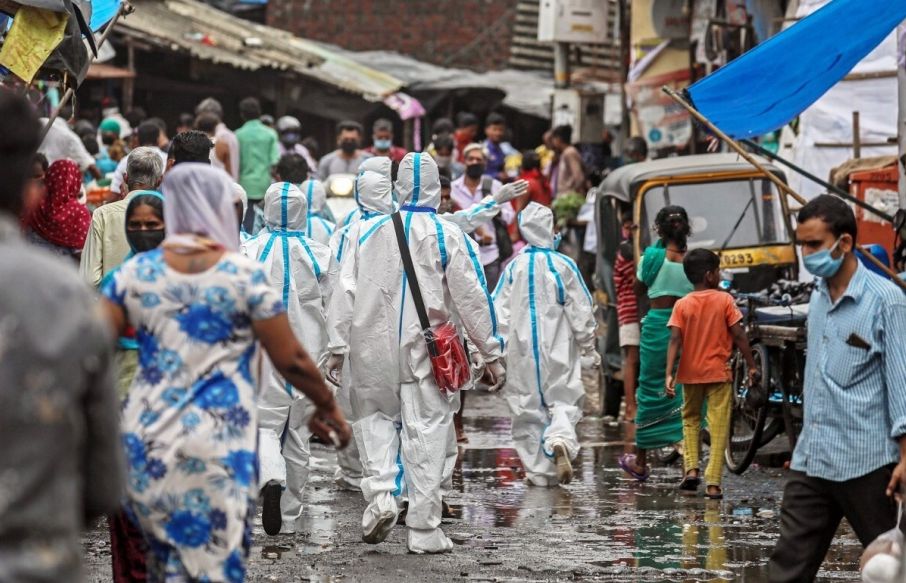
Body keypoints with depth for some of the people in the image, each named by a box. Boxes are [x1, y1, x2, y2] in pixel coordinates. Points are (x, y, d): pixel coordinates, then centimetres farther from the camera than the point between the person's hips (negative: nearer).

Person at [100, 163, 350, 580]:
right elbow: (290, 360, -1)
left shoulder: (136, 272, 3)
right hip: (216, 445, -3)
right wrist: (326, 405, 16)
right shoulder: (245, 276, -4)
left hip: (146, 442, 4)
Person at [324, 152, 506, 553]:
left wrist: (337, 347, 6)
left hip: (373, 347, 2)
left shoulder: (369, 231, 5)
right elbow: (472, 298, -1)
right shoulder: (448, 236, -1)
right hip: (427, 351, -2)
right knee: (427, 429, 2)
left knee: (375, 414, 21)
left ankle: (380, 492, -3)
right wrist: (492, 354, 4)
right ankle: (424, 530, 2)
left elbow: (345, 291, 3)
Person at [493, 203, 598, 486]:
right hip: (559, 350, -1)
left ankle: (539, 471, 9)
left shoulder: (515, 267, -1)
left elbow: (499, 311, -1)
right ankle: (561, 439, -25)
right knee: (563, 401, 7)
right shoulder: (564, 265, -5)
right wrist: (589, 348, 10)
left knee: (528, 407, 9)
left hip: (523, 351, 1)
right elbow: (581, 310, -1)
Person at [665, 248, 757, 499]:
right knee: (718, 428, 1)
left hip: (690, 374, 2)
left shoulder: (682, 305, -1)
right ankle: (713, 482, -6)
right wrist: (751, 366, 0)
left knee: (690, 420, 21)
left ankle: (691, 468, 3)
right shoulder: (724, 300, -5)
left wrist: (669, 374, -14)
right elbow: (739, 336, -7)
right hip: (719, 373, -2)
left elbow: (675, 340, -10)